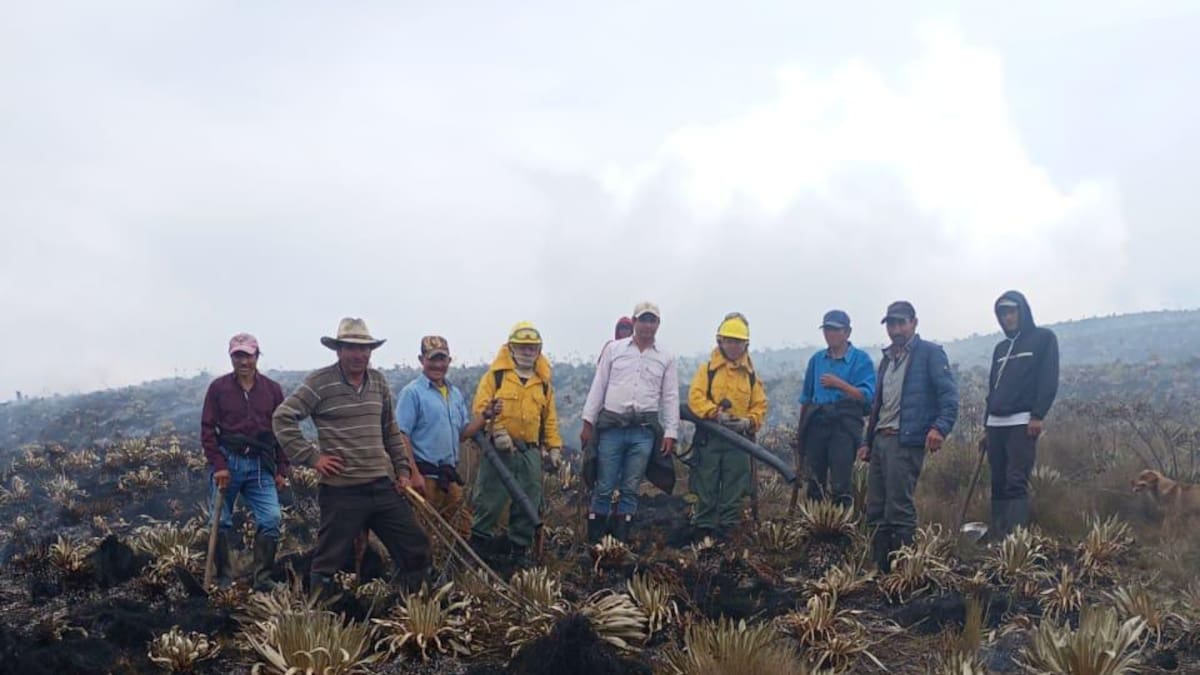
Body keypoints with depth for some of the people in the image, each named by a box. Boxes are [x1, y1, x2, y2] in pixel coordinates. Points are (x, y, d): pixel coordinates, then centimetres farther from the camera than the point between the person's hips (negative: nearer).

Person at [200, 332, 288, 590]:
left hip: (260, 465, 1)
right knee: (221, 521, 3)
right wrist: (218, 464, -9)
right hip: (228, 463, -1)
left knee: (271, 518, -10)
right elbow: (207, 429, 1)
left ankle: (263, 578, -1)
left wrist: (281, 470, 5)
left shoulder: (273, 390, 8)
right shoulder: (218, 387, 3)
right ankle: (224, 578, 16)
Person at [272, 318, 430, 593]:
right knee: (328, 562, 1)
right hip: (342, 490, -5)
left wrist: (403, 470, 14)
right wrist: (311, 457, -11)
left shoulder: (379, 381, 11)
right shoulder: (320, 382, -7)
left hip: (384, 485, 6)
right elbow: (283, 417, -8)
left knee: (416, 549, 7)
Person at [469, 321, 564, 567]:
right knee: (490, 500, -3)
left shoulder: (544, 382, 15)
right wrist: (496, 431, -19)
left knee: (528, 504, 7)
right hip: (499, 449, -4)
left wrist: (554, 446, 11)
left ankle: (520, 550, 18)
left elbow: (549, 418, 18)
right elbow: (481, 407, -8)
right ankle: (478, 542, 10)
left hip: (531, 452, 5)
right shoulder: (496, 375, 0)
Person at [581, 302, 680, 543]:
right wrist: (588, 423, 3)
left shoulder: (666, 358, 9)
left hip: (644, 431, 1)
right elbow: (598, 387, 8)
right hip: (611, 426, -1)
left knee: (630, 488, 4)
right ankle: (593, 540, 5)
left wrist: (670, 433, 1)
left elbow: (670, 398, 9)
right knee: (604, 487, -1)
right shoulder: (614, 349, 7)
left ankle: (620, 540, 10)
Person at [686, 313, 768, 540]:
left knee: (734, 490, 5)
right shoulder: (707, 369, 4)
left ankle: (728, 533, 12)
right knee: (706, 489, 2)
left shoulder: (751, 375, 11)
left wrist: (749, 422, -11)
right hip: (709, 437, -2)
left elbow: (760, 405, 9)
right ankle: (703, 532, 8)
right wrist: (716, 414, -21)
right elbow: (695, 397, -7)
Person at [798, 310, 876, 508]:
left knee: (840, 485, -11)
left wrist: (839, 384, -19)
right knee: (814, 483, 6)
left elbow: (867, 395, -9)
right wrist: (802, 427, 15)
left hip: (844, 424, -5)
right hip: (816, 423, 5)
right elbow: (806, 398, 21)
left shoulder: (861, 359, 2)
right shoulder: (816, 359, 16)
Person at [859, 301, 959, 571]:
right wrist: (868, 442, 22)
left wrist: (939, 428, -26)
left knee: (898, 509, -10)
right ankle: (880, 568, 13)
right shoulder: (887, 359, 23)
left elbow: (949, 394, -11)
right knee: (875, 511, 7)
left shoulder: (930, 353, -1)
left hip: (906, 440, -8)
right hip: (880, 440, 8)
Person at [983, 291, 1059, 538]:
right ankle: (998, 538, 2)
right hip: (996, 424, 6)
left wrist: (1038, 416, -16)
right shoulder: (1001, 348, 23)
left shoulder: (1043, 339, 4)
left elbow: (1049, 381, -6)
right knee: (998, 485, 2)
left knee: (1016, 482, -15)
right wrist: (987, 427, 17)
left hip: (1023, 423, -6)